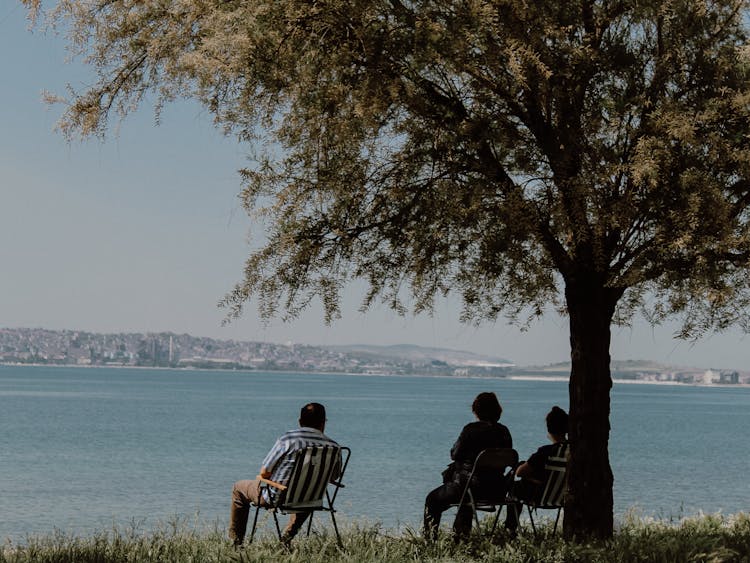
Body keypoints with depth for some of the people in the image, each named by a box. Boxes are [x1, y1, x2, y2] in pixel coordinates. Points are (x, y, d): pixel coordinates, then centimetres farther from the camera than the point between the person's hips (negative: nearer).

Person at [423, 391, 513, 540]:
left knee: (432, 500, 16)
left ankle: (430, 540, 14)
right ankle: (461, 537, 45)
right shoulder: (504, 432, 1)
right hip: (496, 490, 6)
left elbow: (455, 454, -9)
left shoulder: (471, 429, -14)